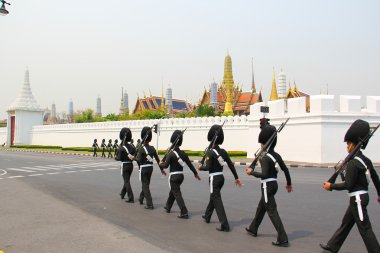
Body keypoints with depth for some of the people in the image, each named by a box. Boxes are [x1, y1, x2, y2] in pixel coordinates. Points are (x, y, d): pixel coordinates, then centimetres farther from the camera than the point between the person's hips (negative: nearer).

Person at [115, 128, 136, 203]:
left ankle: (131, 198, -7)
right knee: (127, 180, 21)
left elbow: (119, 158, -14)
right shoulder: (132, 146, 2)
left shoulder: (121, 147, -14)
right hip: (131, 165, 6)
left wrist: (115, 157, 5)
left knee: (127, 182, -3)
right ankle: (122, 194, 38)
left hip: (124, 165, -6)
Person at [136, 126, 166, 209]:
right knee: (146, 184, 22)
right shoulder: (152, 148, 3)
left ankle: (150, 204, -7)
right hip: (150, 168, 6)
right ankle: (141, 199, 41)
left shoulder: (141, 148, -14)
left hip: (143, 169, -6)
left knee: (145, 185, -3)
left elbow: (138, 159, -23)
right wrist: (161, 169, 13)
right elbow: (157, 159, 7)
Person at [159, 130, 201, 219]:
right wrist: (196, 173, 11)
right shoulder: (183, 153, 2)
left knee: (177, 194, -5)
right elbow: (190, 164, 4)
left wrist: (160, 164, 4)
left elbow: (166, 165, -17)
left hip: (173, 176, -7)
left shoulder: (171, 153, -15)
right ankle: (168, 207, 41)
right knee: (172, 191, 24)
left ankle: (184, 213, -11)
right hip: (181, 176, 7)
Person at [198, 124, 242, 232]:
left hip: (214, 179, -8)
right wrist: (236, 178, 10)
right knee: (213, 197, 24)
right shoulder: (223, 151, 6)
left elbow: (208, 167, -22)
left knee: (217, 201, -6)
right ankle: (207, 216, 42)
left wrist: (200, 167, -1)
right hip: (221, 177, 8)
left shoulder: (209, 152, -14)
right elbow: (231, 165, 6)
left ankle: (225, 225, -9)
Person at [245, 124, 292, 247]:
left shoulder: (265, 158, -19)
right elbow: (285, 169, 11)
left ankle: (283, 239, -3)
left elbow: (264, 174, -26)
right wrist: (289, 183, 20)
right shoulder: (276, 155, 6)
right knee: (261, 208, 23)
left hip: (267, 186, -9)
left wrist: (251, 172, -13)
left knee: (272, 212, -5)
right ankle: (253, 229, 39)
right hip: (273, 184, 9)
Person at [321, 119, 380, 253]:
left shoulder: (353, 163, -21)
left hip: (357, 199, -10)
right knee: (346, 223, 17)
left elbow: (348, 185, -23)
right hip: (363, 196, 10)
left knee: (365, 229, -1)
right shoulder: (366, 160, 7)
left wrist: (331, 186, -12)